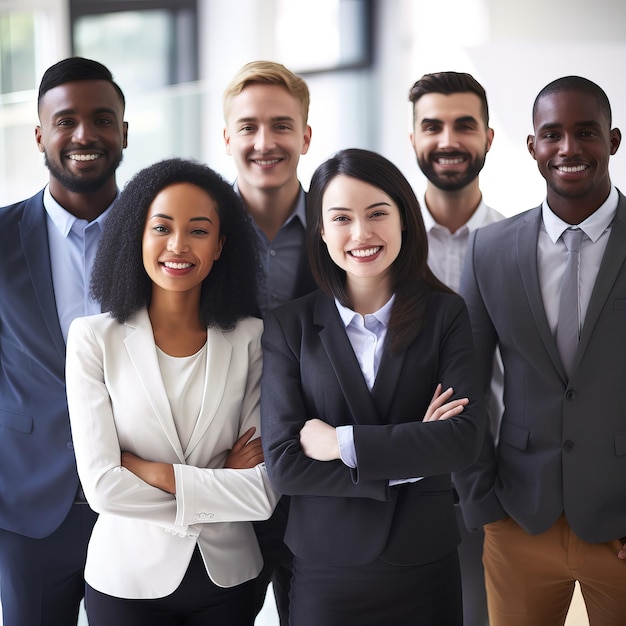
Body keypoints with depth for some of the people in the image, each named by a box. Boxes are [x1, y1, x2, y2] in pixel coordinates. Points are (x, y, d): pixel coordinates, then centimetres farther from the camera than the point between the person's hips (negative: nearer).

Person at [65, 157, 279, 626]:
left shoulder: (251, 339, -6)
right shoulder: (94, 339, -10)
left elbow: (265, 491, -13)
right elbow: (101, 485, -17)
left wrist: (146, 470, -17)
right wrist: (221, 486, -14)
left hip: (228, 576, 2)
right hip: (128, 578, -1)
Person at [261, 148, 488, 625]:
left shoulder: (445, 313, -1)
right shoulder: (288, 326, -3)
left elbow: (466, 437, -12)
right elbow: (283, 464, -11)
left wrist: (341, 443, -15)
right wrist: (417, 451, -13)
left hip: (426, 565, 1)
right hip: (326, 569, 0)